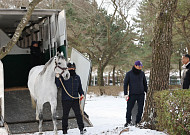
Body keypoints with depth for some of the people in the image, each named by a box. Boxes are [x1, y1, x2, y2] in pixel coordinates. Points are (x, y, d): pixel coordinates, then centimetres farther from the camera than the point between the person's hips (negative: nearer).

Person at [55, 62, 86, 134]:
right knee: (65, 115, 7)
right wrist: (57, 78, -23)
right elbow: (58, 85, -9)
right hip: (66, 100, -2)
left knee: (78, 114, -1)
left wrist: (82, 94, 2)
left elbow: (80, 87, 18)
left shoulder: (77, 77, 11)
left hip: (75, 99, 2)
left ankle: (81, 129, 5)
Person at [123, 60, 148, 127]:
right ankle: (128, 121, 18)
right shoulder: (129, 73, -3)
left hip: (141, 94, 3)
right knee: (129, 109, -1)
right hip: (132, 94, -2)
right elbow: (125, 84, -1)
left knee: (140, 109, 1)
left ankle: (137, 122, 13)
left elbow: (145, 83, 17)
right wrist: (125, 94, -7)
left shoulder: (142, 73, 6)